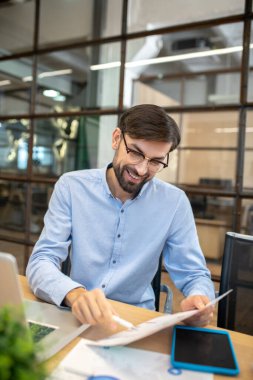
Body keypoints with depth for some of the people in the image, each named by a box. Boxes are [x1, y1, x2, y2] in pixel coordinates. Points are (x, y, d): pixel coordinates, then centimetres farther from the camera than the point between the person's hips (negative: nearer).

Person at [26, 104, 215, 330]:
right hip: (76, 316, -1)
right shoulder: (71, 187, -8)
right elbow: (41, 262, -12)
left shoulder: (174, 202, -7)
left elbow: (194, 275, -1)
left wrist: (199, 299, -24)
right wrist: (74, 294, -32)